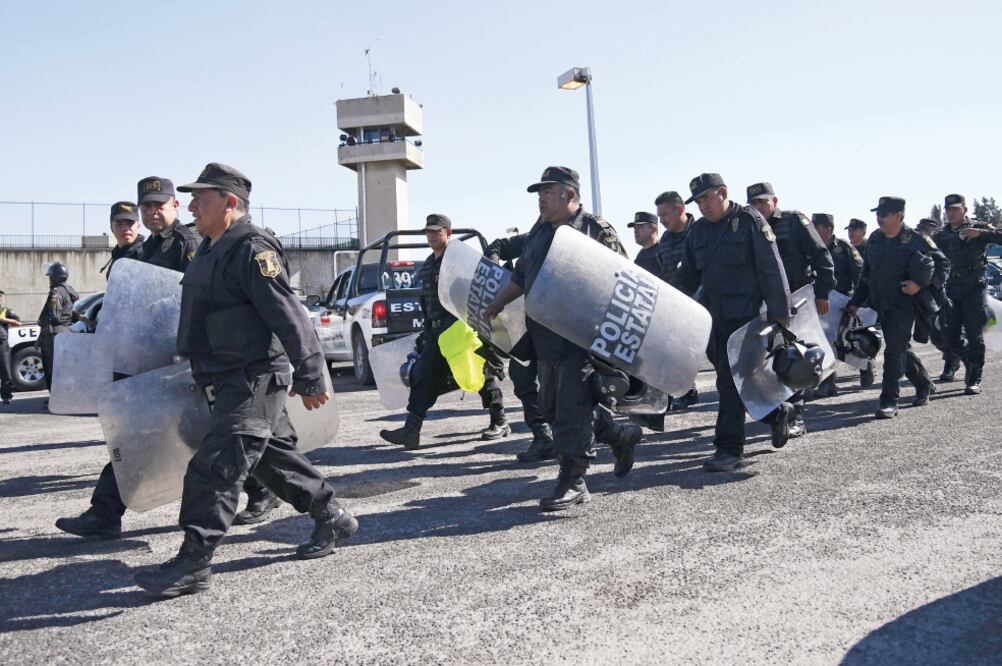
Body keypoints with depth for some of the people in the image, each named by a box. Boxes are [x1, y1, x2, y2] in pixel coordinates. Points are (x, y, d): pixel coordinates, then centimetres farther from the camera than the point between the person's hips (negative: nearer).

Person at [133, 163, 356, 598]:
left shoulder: (251, 249, -16)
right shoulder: (212, 250, 15)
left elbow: (288, 317, -21)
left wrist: (310, 378, -22)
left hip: (255, 379, -10)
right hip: (235, 380, 10)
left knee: (215, 466, -10)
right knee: (275, 456, 17)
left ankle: (193, 564, -5)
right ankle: (332, 518, 31)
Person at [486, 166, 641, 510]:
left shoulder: (597, 230, -6)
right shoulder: (539, 233, 17)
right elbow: (520, 277, 27)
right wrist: (497, 304, 26)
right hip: (545, 338, 9)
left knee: (572, 409, -9)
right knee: (552, 407, 15)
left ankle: (573, 482, 2)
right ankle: (622, 436, 31)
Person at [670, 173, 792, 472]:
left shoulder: (750, 221, -5)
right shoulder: (699, 230, 14)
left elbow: (772, 270, -8)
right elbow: (688, 274, 18)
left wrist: (779, 314, -11)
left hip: (742, 315, -7)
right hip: (711, 317, 7)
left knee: (732, 381, -9)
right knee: (735, 377, 12)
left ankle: (730, 449, -3)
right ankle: (777, 411, 34)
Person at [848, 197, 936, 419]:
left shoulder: (914, 240, -8)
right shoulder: (874, 239, 11)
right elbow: (866, 272, 17)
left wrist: (919, 283, -20)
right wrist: (856, 301, 17)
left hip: (903, 303, -7)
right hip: (881, 304, 7)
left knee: (895, 350, -13)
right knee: (900, 348, 17)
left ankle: (889, 401, -12)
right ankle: (924, 385, 37)